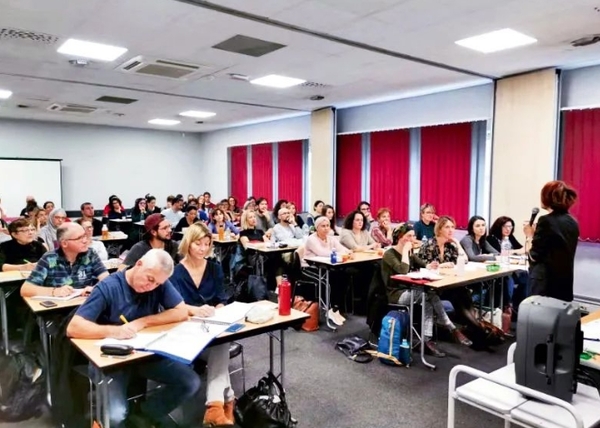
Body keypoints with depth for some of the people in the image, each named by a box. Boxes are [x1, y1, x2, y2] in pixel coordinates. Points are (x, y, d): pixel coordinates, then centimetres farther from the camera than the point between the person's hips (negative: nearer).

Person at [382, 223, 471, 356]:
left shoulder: (410, 253, 13)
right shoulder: (389, 254, -12)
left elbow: (423, 265, 5)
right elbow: (403, 271, -28)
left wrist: (429, 266, -18)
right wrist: (405, 250, -21)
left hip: (409, 290, 7)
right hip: (396, 294, -7)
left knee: (428, 301, -26)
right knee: (431, 294, -27)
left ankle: (428, 340, -26)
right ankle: (452, 329, -15)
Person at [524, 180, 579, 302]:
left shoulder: (546, 221, -14)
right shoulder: (572, 223, 10)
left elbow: (534, 256, -12)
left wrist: (530, 236, 3)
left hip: (545, 282, -8)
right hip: (564, 282, 8)